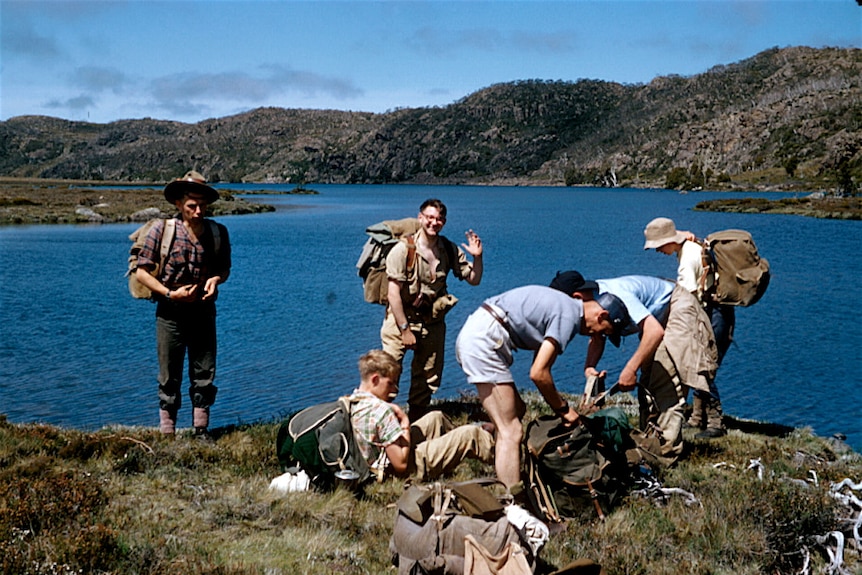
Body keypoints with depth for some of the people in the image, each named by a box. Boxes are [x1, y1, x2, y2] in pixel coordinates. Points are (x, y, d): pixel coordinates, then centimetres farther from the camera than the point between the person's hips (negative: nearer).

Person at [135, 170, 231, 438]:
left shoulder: (218, 232, 2)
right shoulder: (162, 230, -8)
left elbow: (224, 268, 13)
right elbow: (141, 272, -6)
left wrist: (216, 278, -10)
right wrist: (170, 293, -17)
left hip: (203, 312, 3)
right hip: (170, 313, -3)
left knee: (204, 376, 7)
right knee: (170, 379, 4)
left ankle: (201, 431, 19)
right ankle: (167, 435, 13)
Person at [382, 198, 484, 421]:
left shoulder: (450, 250, -1)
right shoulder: (403, 249, -15)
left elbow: (474, 279, 6)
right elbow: (393, 292, -16)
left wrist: (477, 257, -13)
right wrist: (405, 328, -17)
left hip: (432, 322, 5)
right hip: (400, 319, -4)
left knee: (428, 378, 11)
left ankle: (416, 422, 26)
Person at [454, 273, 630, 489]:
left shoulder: (562, 305, 19)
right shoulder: (568, 316, -10)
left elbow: (540, 369, 20)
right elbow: (538, 373, -14)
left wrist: (561, 406, 17)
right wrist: (563, 408, -1)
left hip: (472, 335, 11)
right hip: (484, 340, -11)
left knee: (516, 411, 17)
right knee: (511, 432, -9)